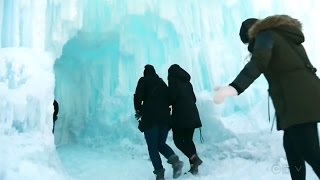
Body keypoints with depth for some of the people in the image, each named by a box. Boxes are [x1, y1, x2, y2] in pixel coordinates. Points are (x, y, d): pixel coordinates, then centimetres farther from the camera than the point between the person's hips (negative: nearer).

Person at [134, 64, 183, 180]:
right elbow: (169, 99, 17)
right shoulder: (162, 82, 21)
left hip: (150, 118, -5)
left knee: (152, 147, 4)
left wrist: (138, 111, 8)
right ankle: (174, 160, -8)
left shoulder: (143, 81, 6)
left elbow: (138, 97, -6)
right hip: (165, 118, 5)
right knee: (161, 143, 17)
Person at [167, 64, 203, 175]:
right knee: (188, 140, 11)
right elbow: (194, 99, 20)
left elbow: (172, 97, -12)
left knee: (178, 140, 0)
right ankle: (194, 167, 7)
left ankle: (194, 158, -17)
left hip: (180, 115, -7)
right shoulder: (187, 82, 19)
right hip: (192, 114, 7)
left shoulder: (173, 79, -1)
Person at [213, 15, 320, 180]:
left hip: (298, 100, -9)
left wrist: (234, 87, -36)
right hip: (305, 97, 9)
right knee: (291, 146, 15)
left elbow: (258, 61, -23)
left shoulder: (265, 34, 0)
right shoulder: (284, 35, 26)